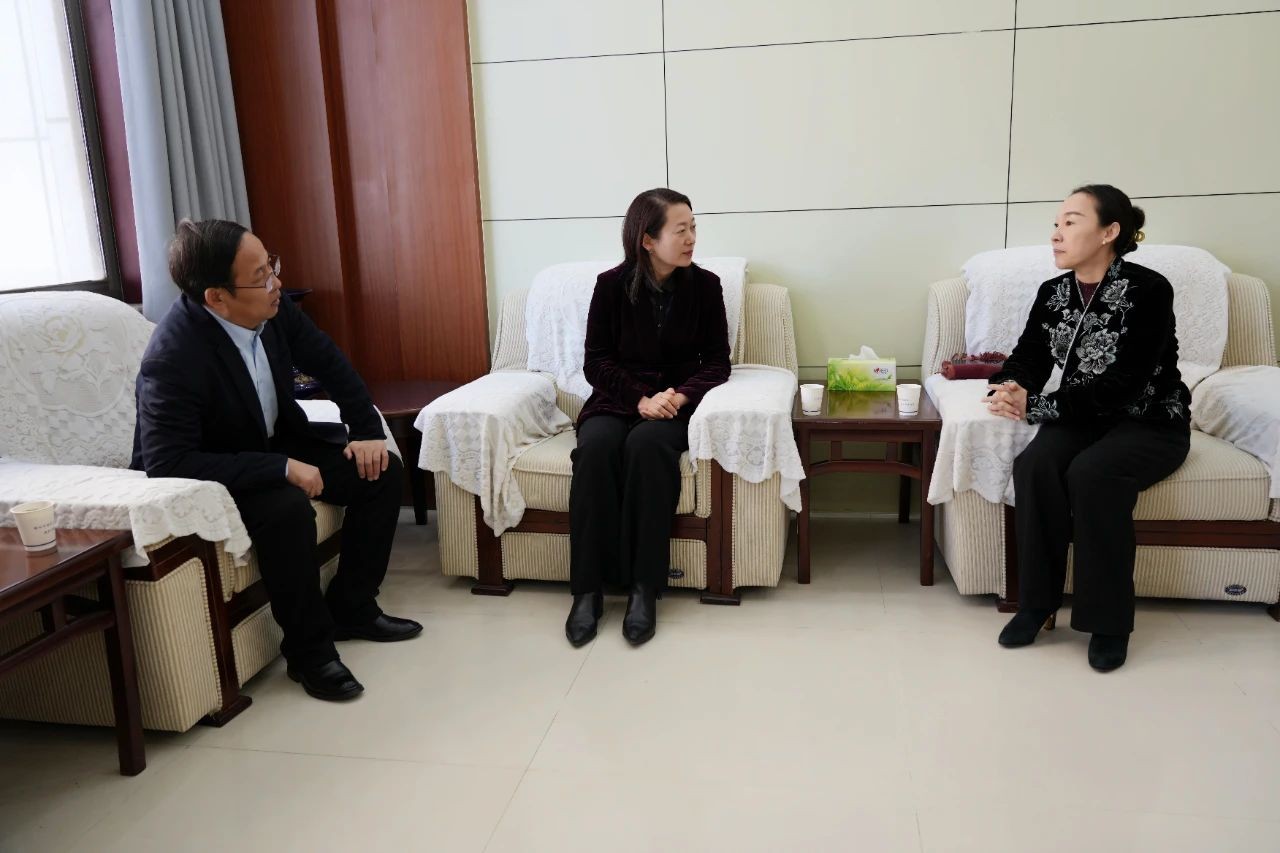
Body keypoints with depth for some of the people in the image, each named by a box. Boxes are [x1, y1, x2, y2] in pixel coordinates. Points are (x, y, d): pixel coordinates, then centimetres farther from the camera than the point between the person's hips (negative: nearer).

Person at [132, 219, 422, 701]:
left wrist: (367, 430, -6)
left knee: (380, 472, -5)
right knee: (287, 509, -35)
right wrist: (282, 468, -37)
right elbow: (167, 462, -35)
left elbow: (328, 362, 2)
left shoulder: (271, 309, -14)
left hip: (275, 443, 7)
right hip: (208, 474, -7)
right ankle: (310, 650, -13)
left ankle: (351, 608, 9)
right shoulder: (173, 357, -32)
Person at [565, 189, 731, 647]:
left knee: (647, 443, -35)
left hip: (676, 402, 0)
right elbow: (596, 360, -1)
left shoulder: (705, 285, 1)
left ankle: (644, 588, -30)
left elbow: (717, 361, 2)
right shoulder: (612, 284, -1)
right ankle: (588, 588, -26)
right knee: (596, 446, -33)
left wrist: (681, 395, -18)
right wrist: (641, 399, -17)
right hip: (617, 400, 1)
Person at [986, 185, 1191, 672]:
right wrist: (1010, 390, -23)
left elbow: (1121, 388, -23)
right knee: (1033, 466, -27)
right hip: (1083, 419, 4)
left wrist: (1035, 406, -27)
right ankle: (1036, 603, -14)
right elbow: (1027, 363, 1)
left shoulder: (1148, 290, -16)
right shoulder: (1052, 294, 3)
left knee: (1092, 473, -34)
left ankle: (1109, 621, -18)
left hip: (1150, 424, -4)